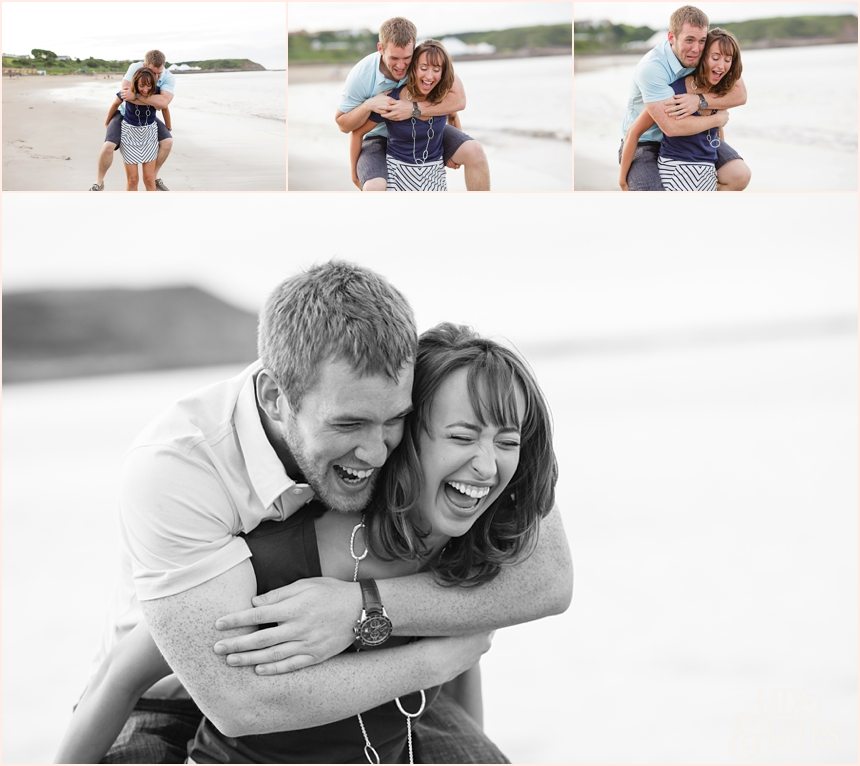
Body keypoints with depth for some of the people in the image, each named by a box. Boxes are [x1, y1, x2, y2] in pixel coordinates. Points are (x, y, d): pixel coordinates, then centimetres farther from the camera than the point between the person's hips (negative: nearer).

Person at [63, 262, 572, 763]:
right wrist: (437, 658, -30)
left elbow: (549, 576, -26)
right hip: (189, 697, -3)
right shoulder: (173, 466, -33)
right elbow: (240, 701, -37)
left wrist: (363, 607, -37)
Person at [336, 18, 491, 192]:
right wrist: (368, 105, -30)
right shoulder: (361, 75, -23)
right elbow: (343, 124, -10)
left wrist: (414, 109, -35)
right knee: (374, 189, -34)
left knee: (474, 151, -18)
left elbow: (459, 100, -27)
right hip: (381, 137, -2)